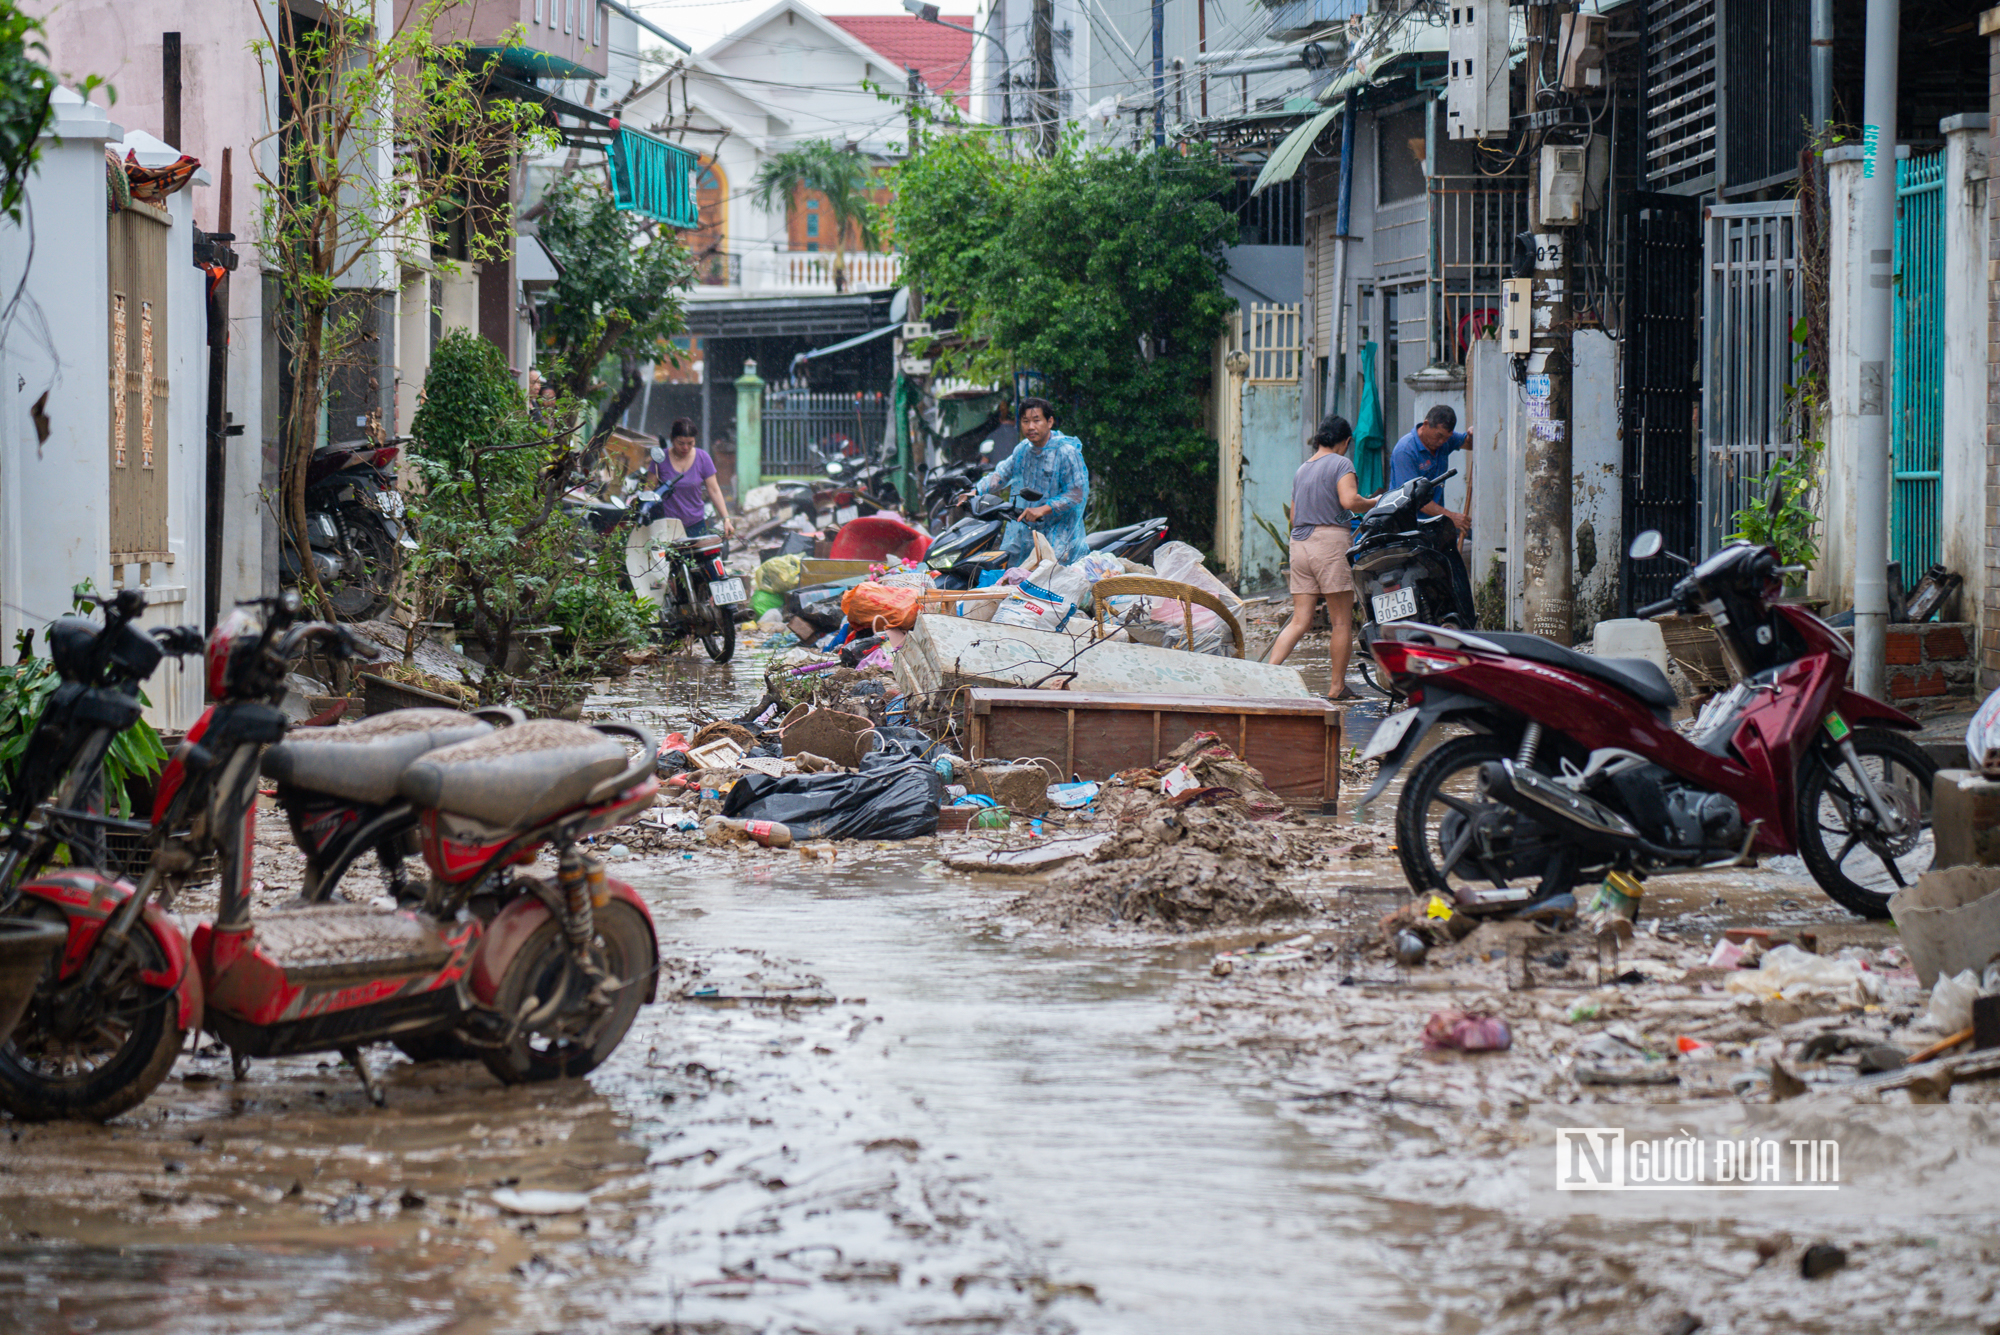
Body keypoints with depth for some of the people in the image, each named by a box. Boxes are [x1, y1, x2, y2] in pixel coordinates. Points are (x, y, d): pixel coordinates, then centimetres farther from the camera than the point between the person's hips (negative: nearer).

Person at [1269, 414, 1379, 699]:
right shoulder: (1341, 463, -2)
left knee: (1300, 621, 5)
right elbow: (1349, 501, -17)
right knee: (1342, 621, 2)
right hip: (1330, 540, -7)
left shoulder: (1301, 470, 19)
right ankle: (1338, 687, 5)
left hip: (1299, 544, 7)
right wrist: (1377, 502, -1)